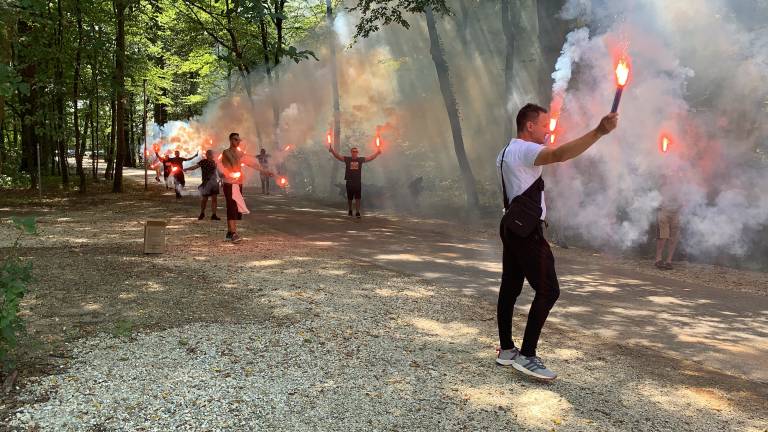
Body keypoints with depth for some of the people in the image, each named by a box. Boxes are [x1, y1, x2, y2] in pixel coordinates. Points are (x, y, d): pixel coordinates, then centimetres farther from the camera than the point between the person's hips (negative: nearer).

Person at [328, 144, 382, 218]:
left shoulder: (361, 159, 2)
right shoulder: (347, 159, -1)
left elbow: (371, 157, 2)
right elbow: (338, 156, -7)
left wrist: (377, 153, -10)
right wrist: (332, 151, -21)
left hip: (358, 182, 0)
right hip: (349, 182, 0)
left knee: (358, 198, -3)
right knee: (349, 198, 13)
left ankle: (357, 212, -1)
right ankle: (350, 210, 33)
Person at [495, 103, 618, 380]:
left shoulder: (507, 152, 17)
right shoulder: (524, 150, -15)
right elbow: (561, 154, -33)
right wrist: (599, 131, -39)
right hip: (527, 231, -11)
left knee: (510, 288, 11)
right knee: (548, 291, -10)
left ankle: (506, 350, 17)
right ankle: (527, 356, -10)